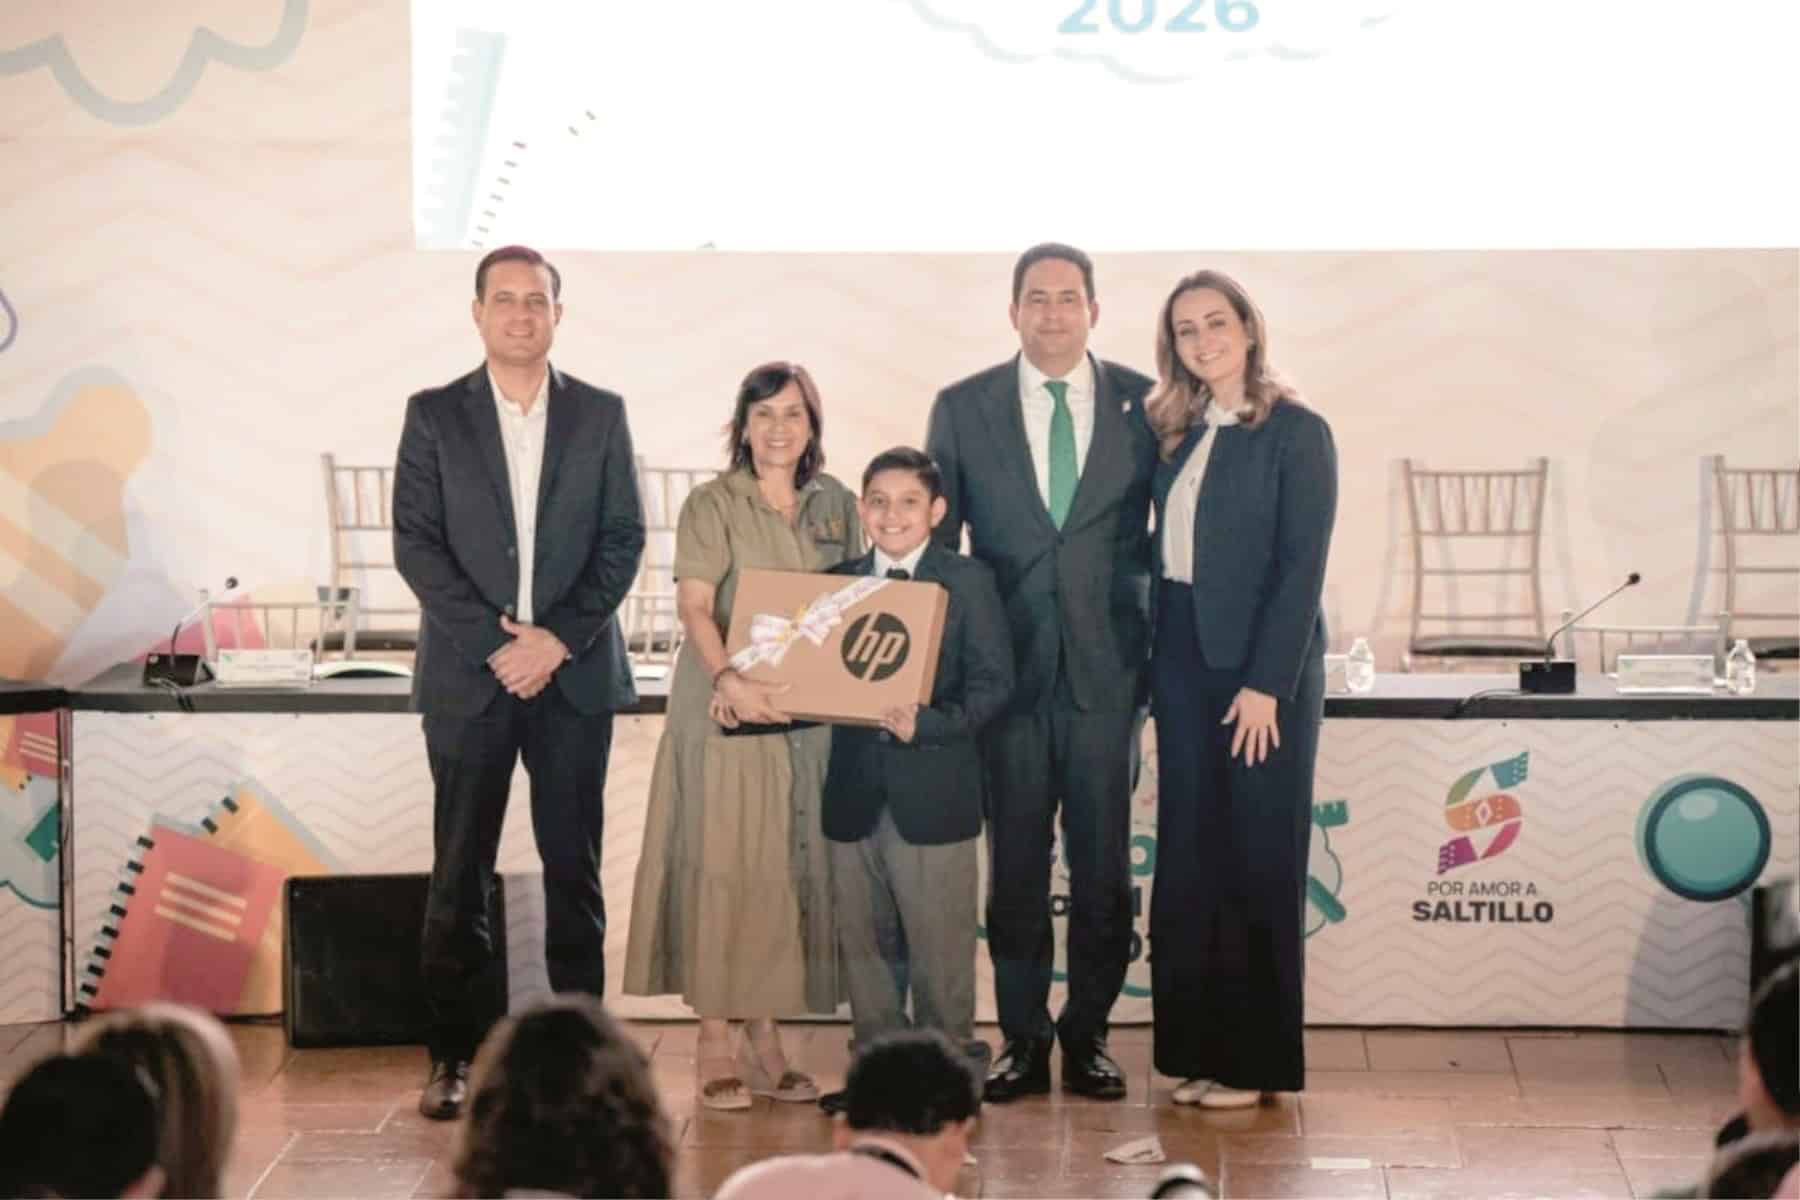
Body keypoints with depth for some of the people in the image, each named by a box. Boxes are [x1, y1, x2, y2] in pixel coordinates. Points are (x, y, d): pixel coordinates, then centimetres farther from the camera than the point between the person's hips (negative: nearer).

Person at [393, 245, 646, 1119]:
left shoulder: (600, 415, 7)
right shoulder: (434, 415, 4)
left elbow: (623, 540, 3)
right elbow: (415, 542, -1)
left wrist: (560, 638, -9)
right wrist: (494, 640, -11)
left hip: (574, 672, 1)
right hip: (468, 674, -1)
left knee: (574, 868, 4)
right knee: (459, 875, 0)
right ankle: (458, 1054, 6)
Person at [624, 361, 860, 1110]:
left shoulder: (836, 506, 12)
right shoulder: (712, 505, -1)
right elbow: (694, 606, -12)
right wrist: (730, 679, -29)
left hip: (808, 716, 4)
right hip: (725, 714, -4)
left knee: (788, 869, 5)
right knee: (720, 868, -5)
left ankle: (764, 1039, 12)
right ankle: (715, 1047, 0)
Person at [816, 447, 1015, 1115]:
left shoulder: (967, 582, -2)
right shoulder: (836, 583, 10)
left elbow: (992, 683, -8)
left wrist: (929, 723, -22)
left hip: (933, 790, -4)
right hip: (855, 792, 4)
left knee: (938, 941, 2)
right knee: (863, 937, 11)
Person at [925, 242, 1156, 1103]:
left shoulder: (1144, 404, 4)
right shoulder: (963, 408, 5)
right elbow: (936, 535, 7)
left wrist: (1144, 605, -1)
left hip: (1108, 666, 0)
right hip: (1009, 667, 0)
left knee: (1103, 861, 4)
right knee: (1015, 862, 4)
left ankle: (1088, 1033, 16)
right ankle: (1023, 1038, 13)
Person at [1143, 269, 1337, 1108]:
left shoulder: (1296, 434, -6)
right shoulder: (1175, 433, 12)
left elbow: (1302, 567, -11)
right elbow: (1164, 555, 11)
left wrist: (1266, 685, -16)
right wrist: (1155, 669, 2)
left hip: (1262, 666, -6)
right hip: (1183, 662, 6)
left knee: (1257, 862, 0)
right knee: (1188, 860, 7)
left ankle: (1257, 1060, 7)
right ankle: (1198, 1048, 14)